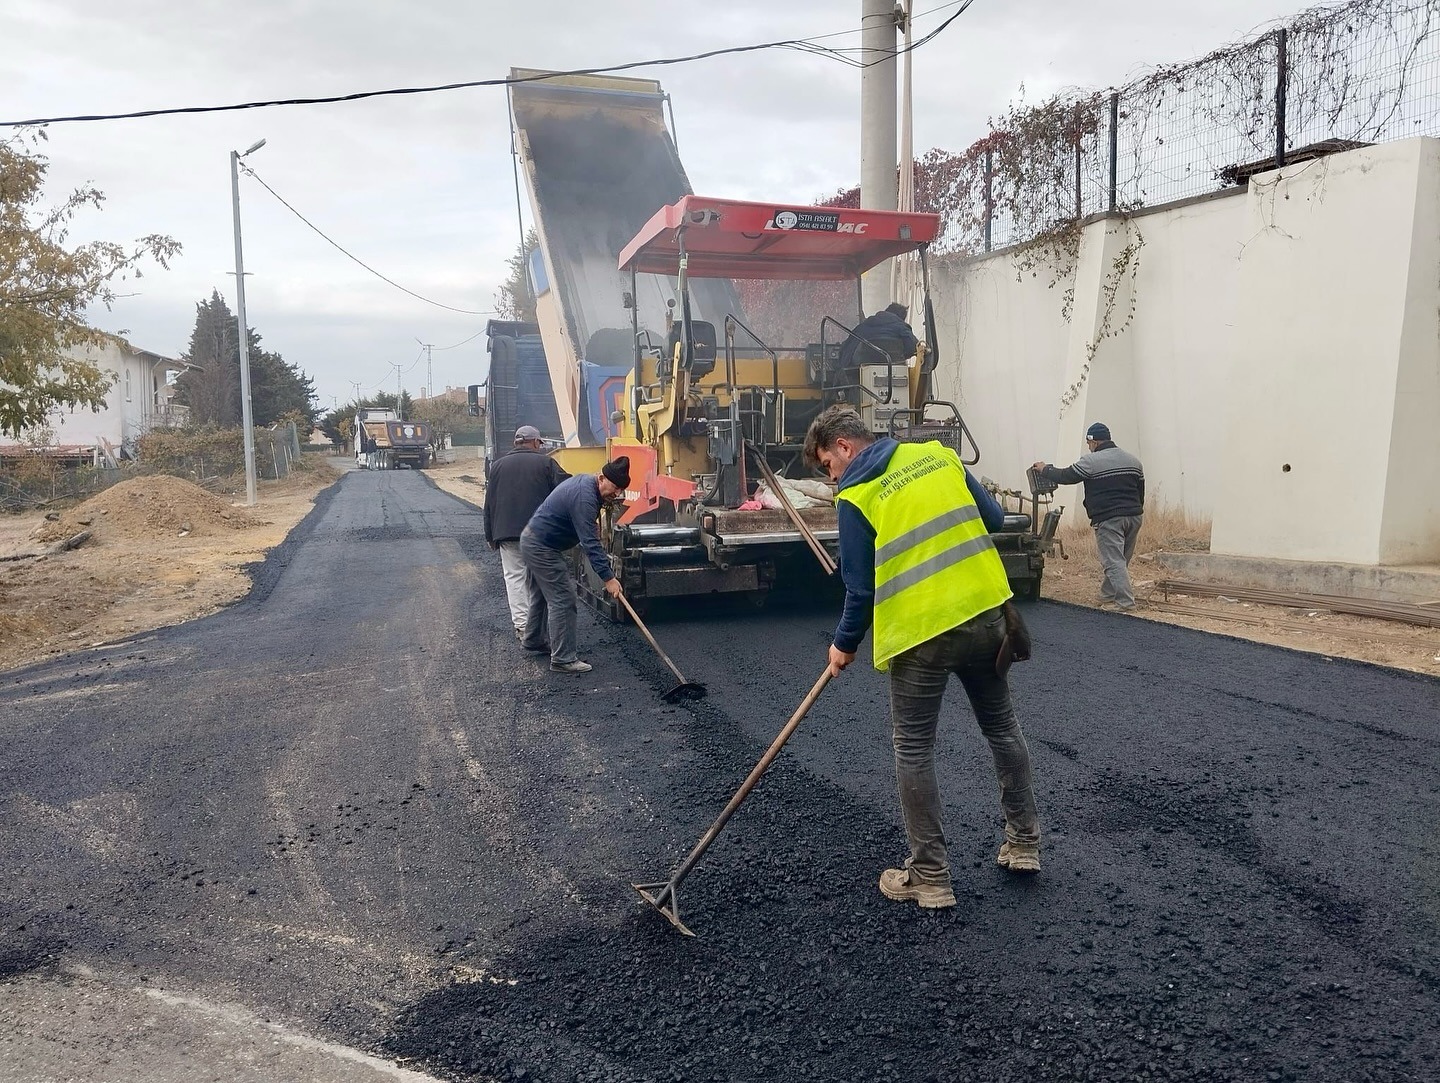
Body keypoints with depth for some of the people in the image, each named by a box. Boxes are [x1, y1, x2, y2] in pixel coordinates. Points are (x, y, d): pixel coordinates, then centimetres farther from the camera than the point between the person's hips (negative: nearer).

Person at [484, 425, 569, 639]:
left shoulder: (499, 465, 12)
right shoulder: (545, 463, 3)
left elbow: (489, 503, 13)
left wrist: (490, 535, 17)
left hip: (506, 531, 2)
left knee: (514, 576, 3)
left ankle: (521, 625, -2)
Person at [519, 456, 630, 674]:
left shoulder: (585, 482, 3)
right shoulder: (584, 497, -28)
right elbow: (590, 542, -33)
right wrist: (608, 577, -33)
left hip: (533, 540, 11)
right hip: (542, 548, -11)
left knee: (543, 594, 24)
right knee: (563, 600, -9)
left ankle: (533, 639, 42)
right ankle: (563, 659, -5)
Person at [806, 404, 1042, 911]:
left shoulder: (856, 497, -7)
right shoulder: (937, 454, 8)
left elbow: (861, 587, -6)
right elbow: (993, 517, 11)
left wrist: (845, 644, 9)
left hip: (921, 632, -5)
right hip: (987, 613, 6)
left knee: (913, 750, 8)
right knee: (1002, 727, 22)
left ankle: (930, 875, 14)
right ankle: (1024, 841, 34)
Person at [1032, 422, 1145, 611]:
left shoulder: (1091, 461, -8)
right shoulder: (1133, 460, 14)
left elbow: (1065, 476, 0)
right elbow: (1141, 492, 19)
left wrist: (1045, 469, 17)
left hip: (1108, 519, -7)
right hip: (1134, 517, 7)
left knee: (1114, 562, -8)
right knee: (1120, 560, 16)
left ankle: (1125, 604, -14)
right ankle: (1107, 594, 28)